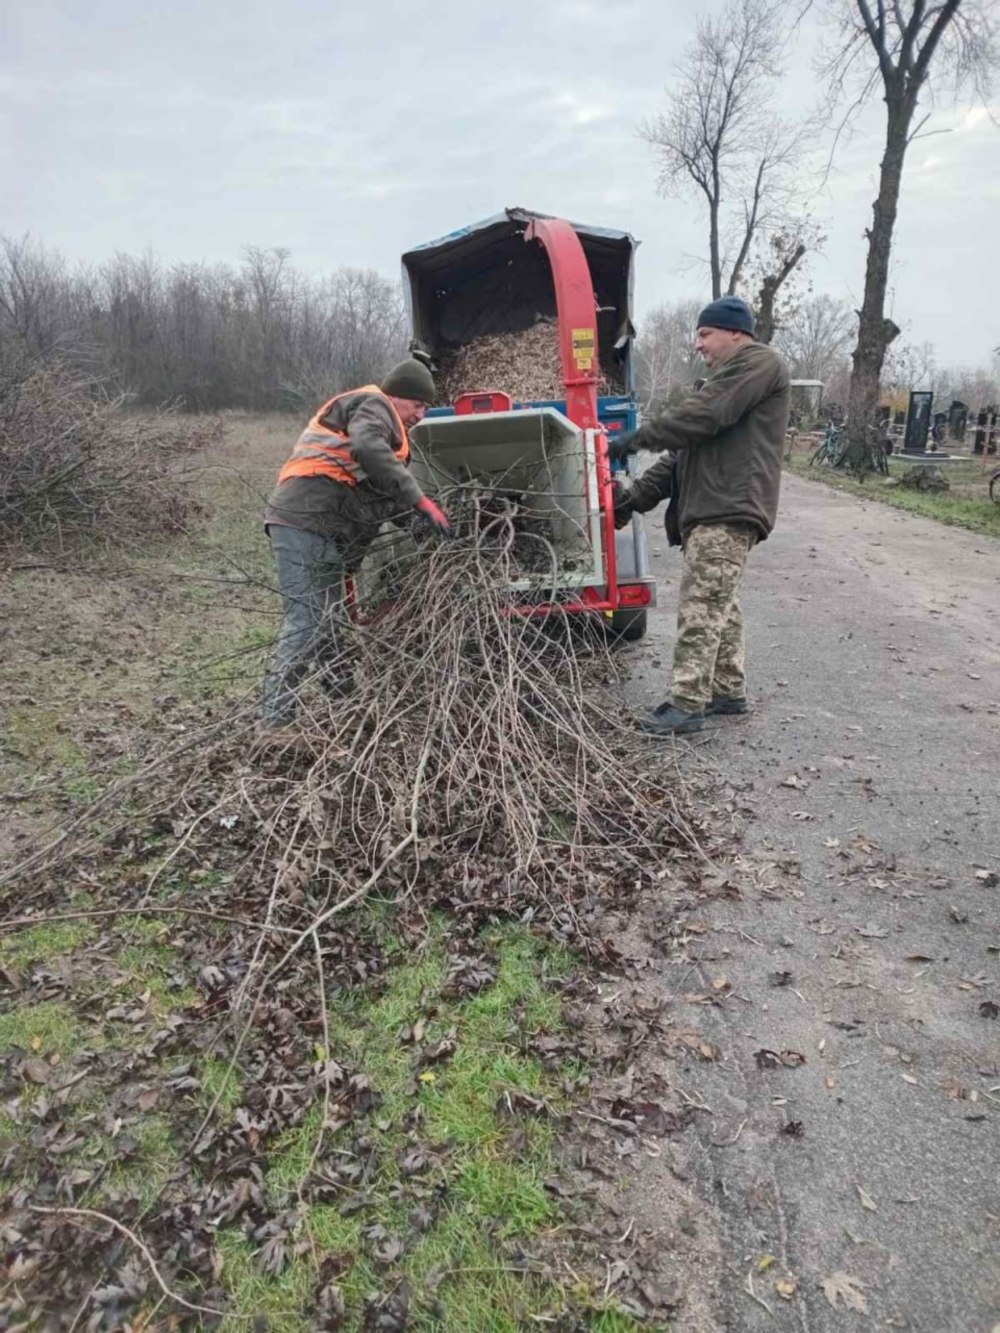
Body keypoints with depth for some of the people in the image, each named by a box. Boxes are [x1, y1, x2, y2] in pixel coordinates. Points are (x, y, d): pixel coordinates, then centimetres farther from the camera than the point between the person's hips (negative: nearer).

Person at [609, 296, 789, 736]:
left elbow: (701, 416, -17)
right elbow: (683, 450, 23)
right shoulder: (728, 377, 29)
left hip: (727, 510, -11)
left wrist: (636, 438, -9)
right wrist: (637, 495, 13)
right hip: (713, 508, 11)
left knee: (701, 608, -13)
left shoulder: (757, 362, -3)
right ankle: (729, 691, 23)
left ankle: (687, 704, -11)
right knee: (721, 606, 14)